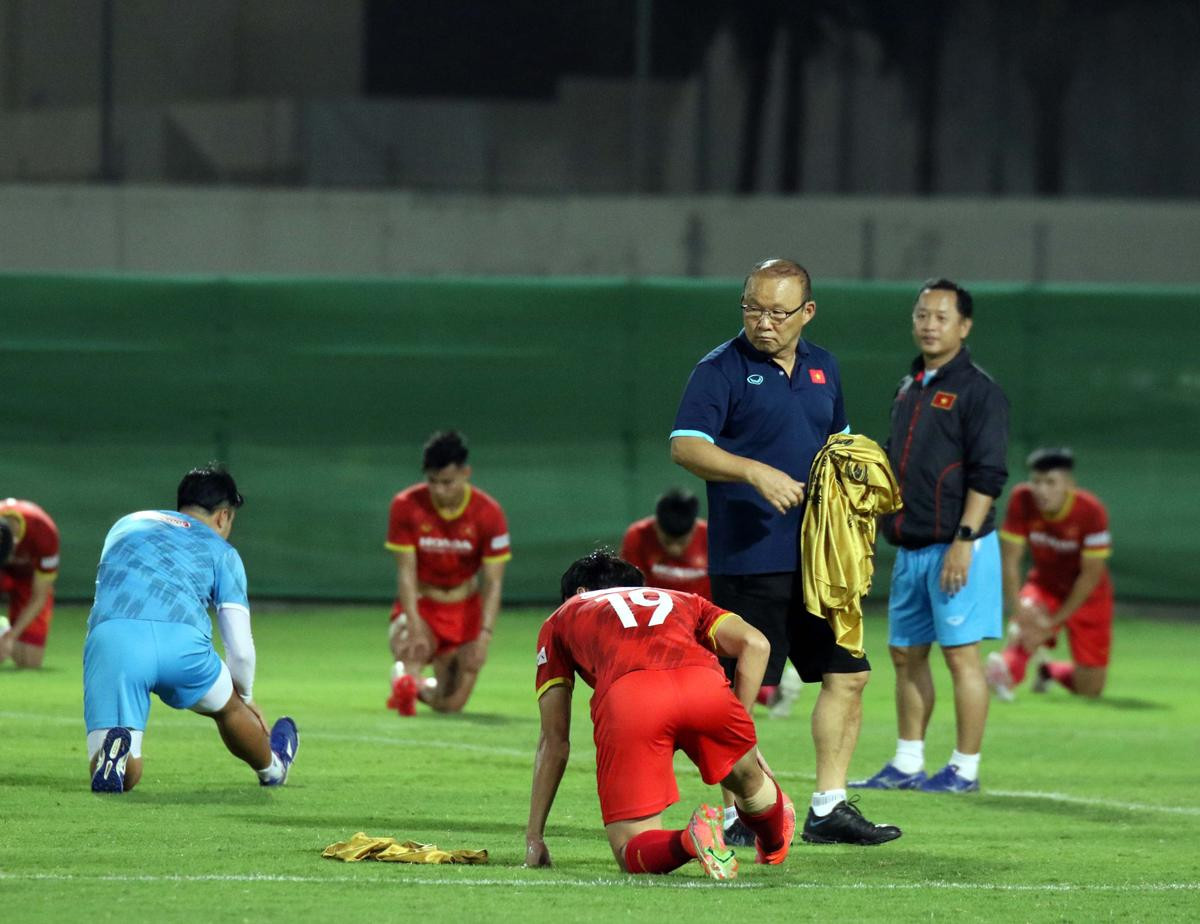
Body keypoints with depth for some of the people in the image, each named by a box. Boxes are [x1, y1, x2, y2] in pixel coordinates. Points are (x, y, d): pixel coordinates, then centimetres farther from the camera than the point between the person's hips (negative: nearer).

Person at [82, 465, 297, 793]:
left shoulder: (126, 524, 33)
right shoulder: (221, 552, 23)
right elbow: (241, 650, 20)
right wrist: (245, 697, 40)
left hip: (108, 637, 1)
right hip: (180, 640, -1)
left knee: (123, 777, 1)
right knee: (229, 708, 33)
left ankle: (114, 748, -30)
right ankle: (272, 768, 55)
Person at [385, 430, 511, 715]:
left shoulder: (488, 513, -13)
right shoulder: (406, 506, -13)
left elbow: (493, 582, -12)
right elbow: (406, 572, -13)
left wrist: (484, 636, -22)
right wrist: (414, 628, -24)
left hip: (465, 608, 3)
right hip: (420, 606, -3)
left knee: (451, 704, 5)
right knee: (409, 650, -42)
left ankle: (419, 688, 33)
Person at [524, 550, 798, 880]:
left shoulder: (559, 621, 37)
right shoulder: (681, 601, 41)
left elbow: (554, 741, 32)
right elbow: (754, 643, 21)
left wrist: (534, 840, 34)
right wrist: (739, 731, 27)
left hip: (625, 698, -2)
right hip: (704, 683, 2)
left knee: (632, 852, 3)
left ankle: (691, 840, -24)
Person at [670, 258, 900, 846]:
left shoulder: (823, 368, 14)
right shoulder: (722, 368, -6)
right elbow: (685, 445, -17)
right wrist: (755, 473, -29)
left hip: (819, 555, 7)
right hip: (748, 559, -7)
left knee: (848, 674, 7)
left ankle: (829, 807, 15)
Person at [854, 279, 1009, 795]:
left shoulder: (978, 390, -8)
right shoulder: (909, 387, 16)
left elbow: (987, 476, -14)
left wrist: (963, 541, -20)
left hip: (956, 546, -8)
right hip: (910, 548, 8)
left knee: (961, 655, -6)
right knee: (906, 654, 10)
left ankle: (965, 769, -1)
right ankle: (907, 765, 17)